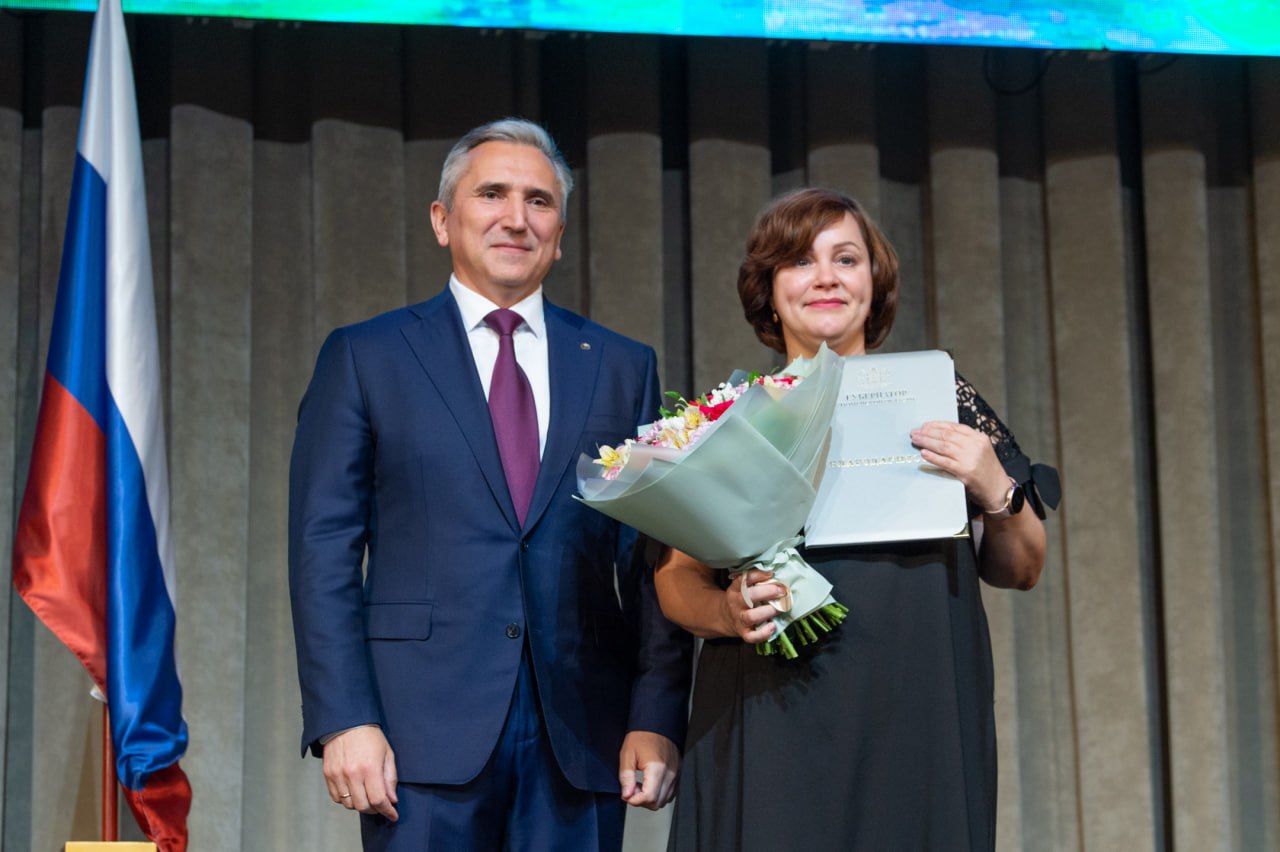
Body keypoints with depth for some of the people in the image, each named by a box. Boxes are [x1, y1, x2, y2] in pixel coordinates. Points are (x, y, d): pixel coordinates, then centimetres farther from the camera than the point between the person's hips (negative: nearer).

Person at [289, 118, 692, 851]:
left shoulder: (623, 368, 12)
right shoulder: (364, 358, 7)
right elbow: (324, 549, 1)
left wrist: (658, 718, -2)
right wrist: (344, 719, -9)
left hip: (581, 736, 2)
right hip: (427, 734, -2)